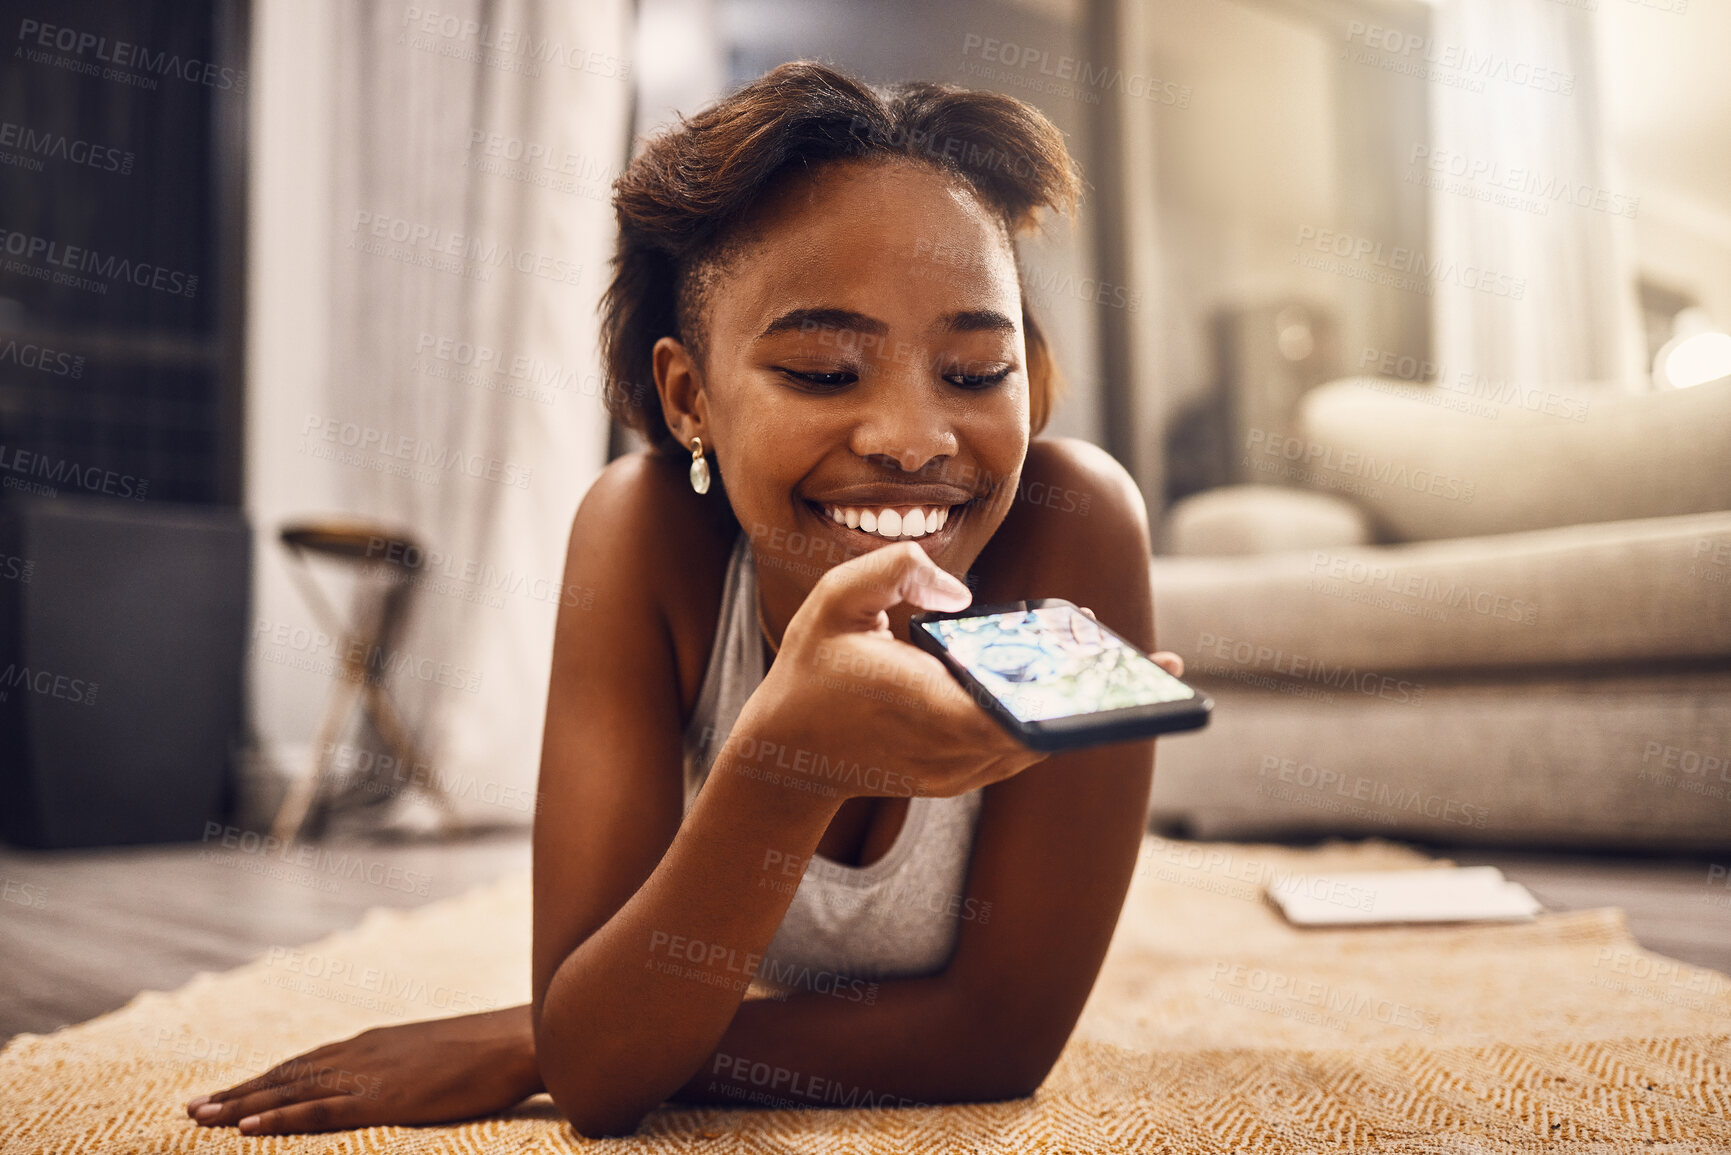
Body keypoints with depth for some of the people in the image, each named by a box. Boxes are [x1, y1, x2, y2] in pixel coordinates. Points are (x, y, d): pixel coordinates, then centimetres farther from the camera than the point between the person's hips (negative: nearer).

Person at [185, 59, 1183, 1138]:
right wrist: (787, 754, -49)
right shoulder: (644, 533, -26)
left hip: (955, 1116, -1)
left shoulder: (1072, 522, -29)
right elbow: (597, 1075, -29)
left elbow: (1004, 1035, -26)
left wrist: (519, 1049, -25)